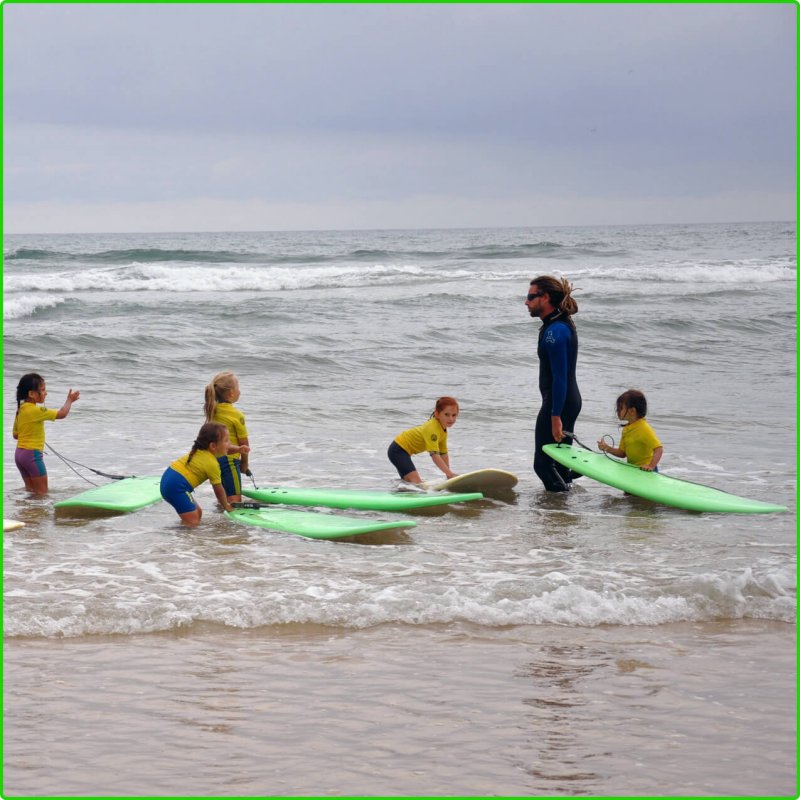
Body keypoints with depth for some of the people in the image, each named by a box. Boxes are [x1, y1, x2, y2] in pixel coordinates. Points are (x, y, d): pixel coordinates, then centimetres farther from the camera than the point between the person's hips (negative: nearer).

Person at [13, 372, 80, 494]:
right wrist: (69, 400, 0)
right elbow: (61, 414, -16)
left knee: (30, 490, 14)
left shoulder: (20, 410, 8)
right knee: (42, 491, -2)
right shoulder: (36, 411, -18)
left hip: (19, 453, 9)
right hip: (32, 454, -9)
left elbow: (15, 434, 15)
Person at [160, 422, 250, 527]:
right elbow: (218, 489, -2)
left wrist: (238, 448, 15)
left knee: (198, 513, 19)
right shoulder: (212, 464, -13)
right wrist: (226, 506, 13)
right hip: (176, 486, -10)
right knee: (192, 522, -16)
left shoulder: (200, 449, 11)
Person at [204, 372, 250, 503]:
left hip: (214, 458, 8)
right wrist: (244, 463, 11)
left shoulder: (212, 411, 8)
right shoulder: (237, 415, -13)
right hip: (229, 459, -8)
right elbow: (244, 443, -8)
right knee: (235, 501, -7)